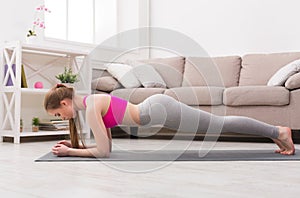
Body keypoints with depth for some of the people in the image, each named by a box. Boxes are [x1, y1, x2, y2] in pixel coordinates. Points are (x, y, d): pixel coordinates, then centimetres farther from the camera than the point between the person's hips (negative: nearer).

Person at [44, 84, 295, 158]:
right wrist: (75, 145, 13)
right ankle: (276, 132, 25)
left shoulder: (91, 108, -14)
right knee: (220, 123, 14)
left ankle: (278, 132, 11)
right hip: (157, 107, 8)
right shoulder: (90, 102, 13)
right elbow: (107, 145, 19)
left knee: (221, 124, 0)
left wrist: (70, 152, -6)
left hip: (160, 110, -8)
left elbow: (103, 152, -15)